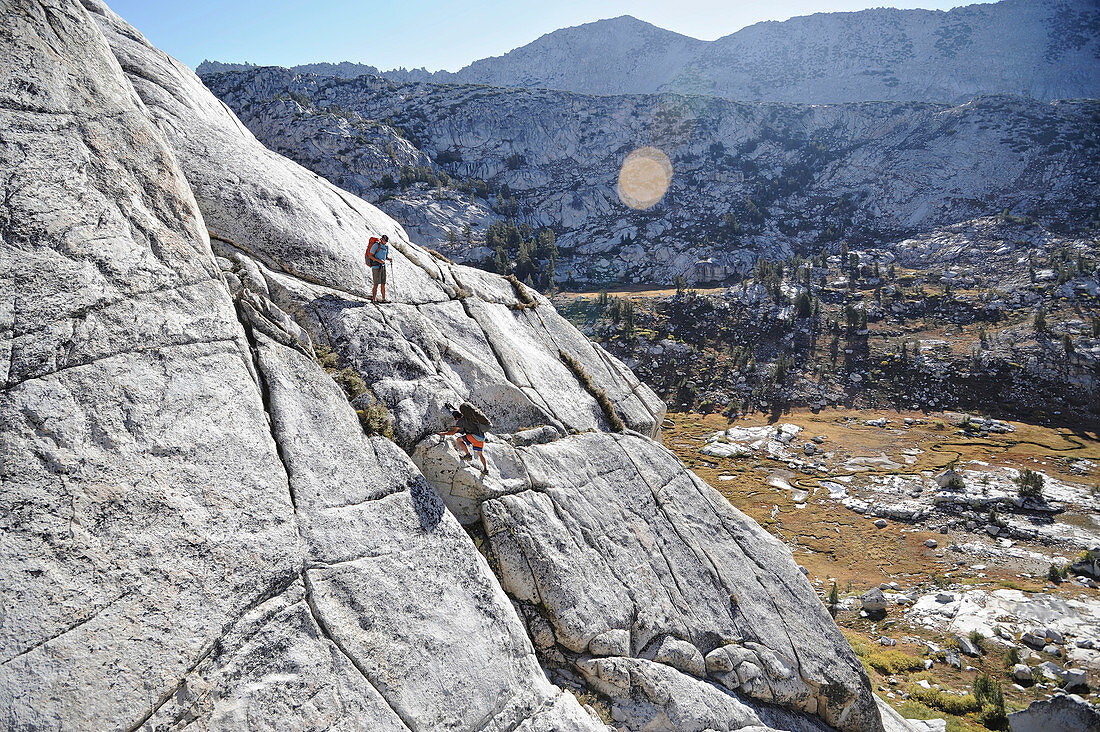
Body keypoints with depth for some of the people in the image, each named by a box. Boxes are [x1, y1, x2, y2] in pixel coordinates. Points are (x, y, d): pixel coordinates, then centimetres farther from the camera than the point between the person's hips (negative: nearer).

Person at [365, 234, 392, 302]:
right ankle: (373, 298, -2)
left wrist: (390, 259, -4)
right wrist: (379, 260, -22)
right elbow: (370, 255, -11)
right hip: (376, 266, -7)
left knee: (383, 283, 5)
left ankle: (383, 299, 8)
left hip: (383, 266, 7)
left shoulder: (386, 246, 11)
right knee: (377, 284, -8)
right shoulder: (376, 245, -11)